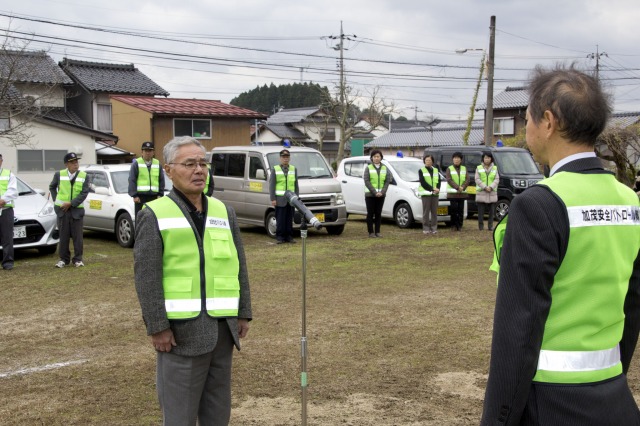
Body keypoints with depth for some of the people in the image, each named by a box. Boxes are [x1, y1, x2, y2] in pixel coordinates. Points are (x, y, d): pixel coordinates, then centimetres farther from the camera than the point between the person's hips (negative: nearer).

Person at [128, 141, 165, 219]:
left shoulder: (157, 164, 12)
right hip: (140, 196, -3)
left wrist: (160, 194, 5)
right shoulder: (136, 163, 1)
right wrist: (134, 195, -8)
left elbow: (161, 180, 14)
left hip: (154, 196, 3)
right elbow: (132, 180, -1)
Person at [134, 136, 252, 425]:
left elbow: (239, 267, 13)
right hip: (182, 329, -5)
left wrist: (243, 314, 9)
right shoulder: (155, 215, -5)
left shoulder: (224, 212, 10)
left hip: (222, 328, 5)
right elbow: (146, 276, -10)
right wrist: (157, 327, -14)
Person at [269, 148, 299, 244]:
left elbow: (296, 185, 14)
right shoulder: (275, 169, 5)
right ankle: (279, 237, 1)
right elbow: (271, 185, 1)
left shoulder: (294, 169, 15)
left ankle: (289, 237, 10)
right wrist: (273, 199, -7)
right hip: (280, 199, -3)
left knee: (290, 220, 4)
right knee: (280, 220, -4)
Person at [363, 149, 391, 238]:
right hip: (370, 195, -2)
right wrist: (374, 192, -16)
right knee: (370, 213, -1)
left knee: (378, 213, 5)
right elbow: (366, 181, -7)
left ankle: (377, 232, 11)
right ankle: (371, 232, 3)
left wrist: (382, 192, -11)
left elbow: (387, 181, 4)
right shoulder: (368, 168, 2)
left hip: (381, 195, 3)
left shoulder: (385, 168, 10)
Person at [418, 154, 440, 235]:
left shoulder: (436, 170, 18)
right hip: (425, 193, -3)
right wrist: (432, 189, -15)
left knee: (434, 211, 1)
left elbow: (439, 182, 10)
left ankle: (434, 228, 5)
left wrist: (437, 189, -11)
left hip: (435, 194, 3)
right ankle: (426, 228, -4)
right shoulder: (421, 171, 5)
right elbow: (423, 182, -7)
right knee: (426, 212, -6)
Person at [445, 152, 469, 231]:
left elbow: (467, 180, 4)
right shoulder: (449, 169, 4)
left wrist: (462, 187, -14)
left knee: (461, 210, 2)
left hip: (462, 193, 3)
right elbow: (449, 180, -7)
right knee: (453, 209, -6)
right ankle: (453, 225, 2)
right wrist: (457, 187, -18)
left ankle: (459, 225, 8)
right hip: (452, 193, -3)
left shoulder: (464, 169, 13)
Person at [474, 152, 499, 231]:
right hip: (481, 193, -2)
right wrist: (485, 187, -15)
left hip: (492, 193, 2)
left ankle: (490, 226, 8)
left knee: (491, 211, 2)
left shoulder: (495, 168, 13)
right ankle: (481, 226, 4)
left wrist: (491, 187, -13)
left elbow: (497, 179, 4)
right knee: (481, 210, -2)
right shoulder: (479, 168, 8)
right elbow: (477, 179, -2)